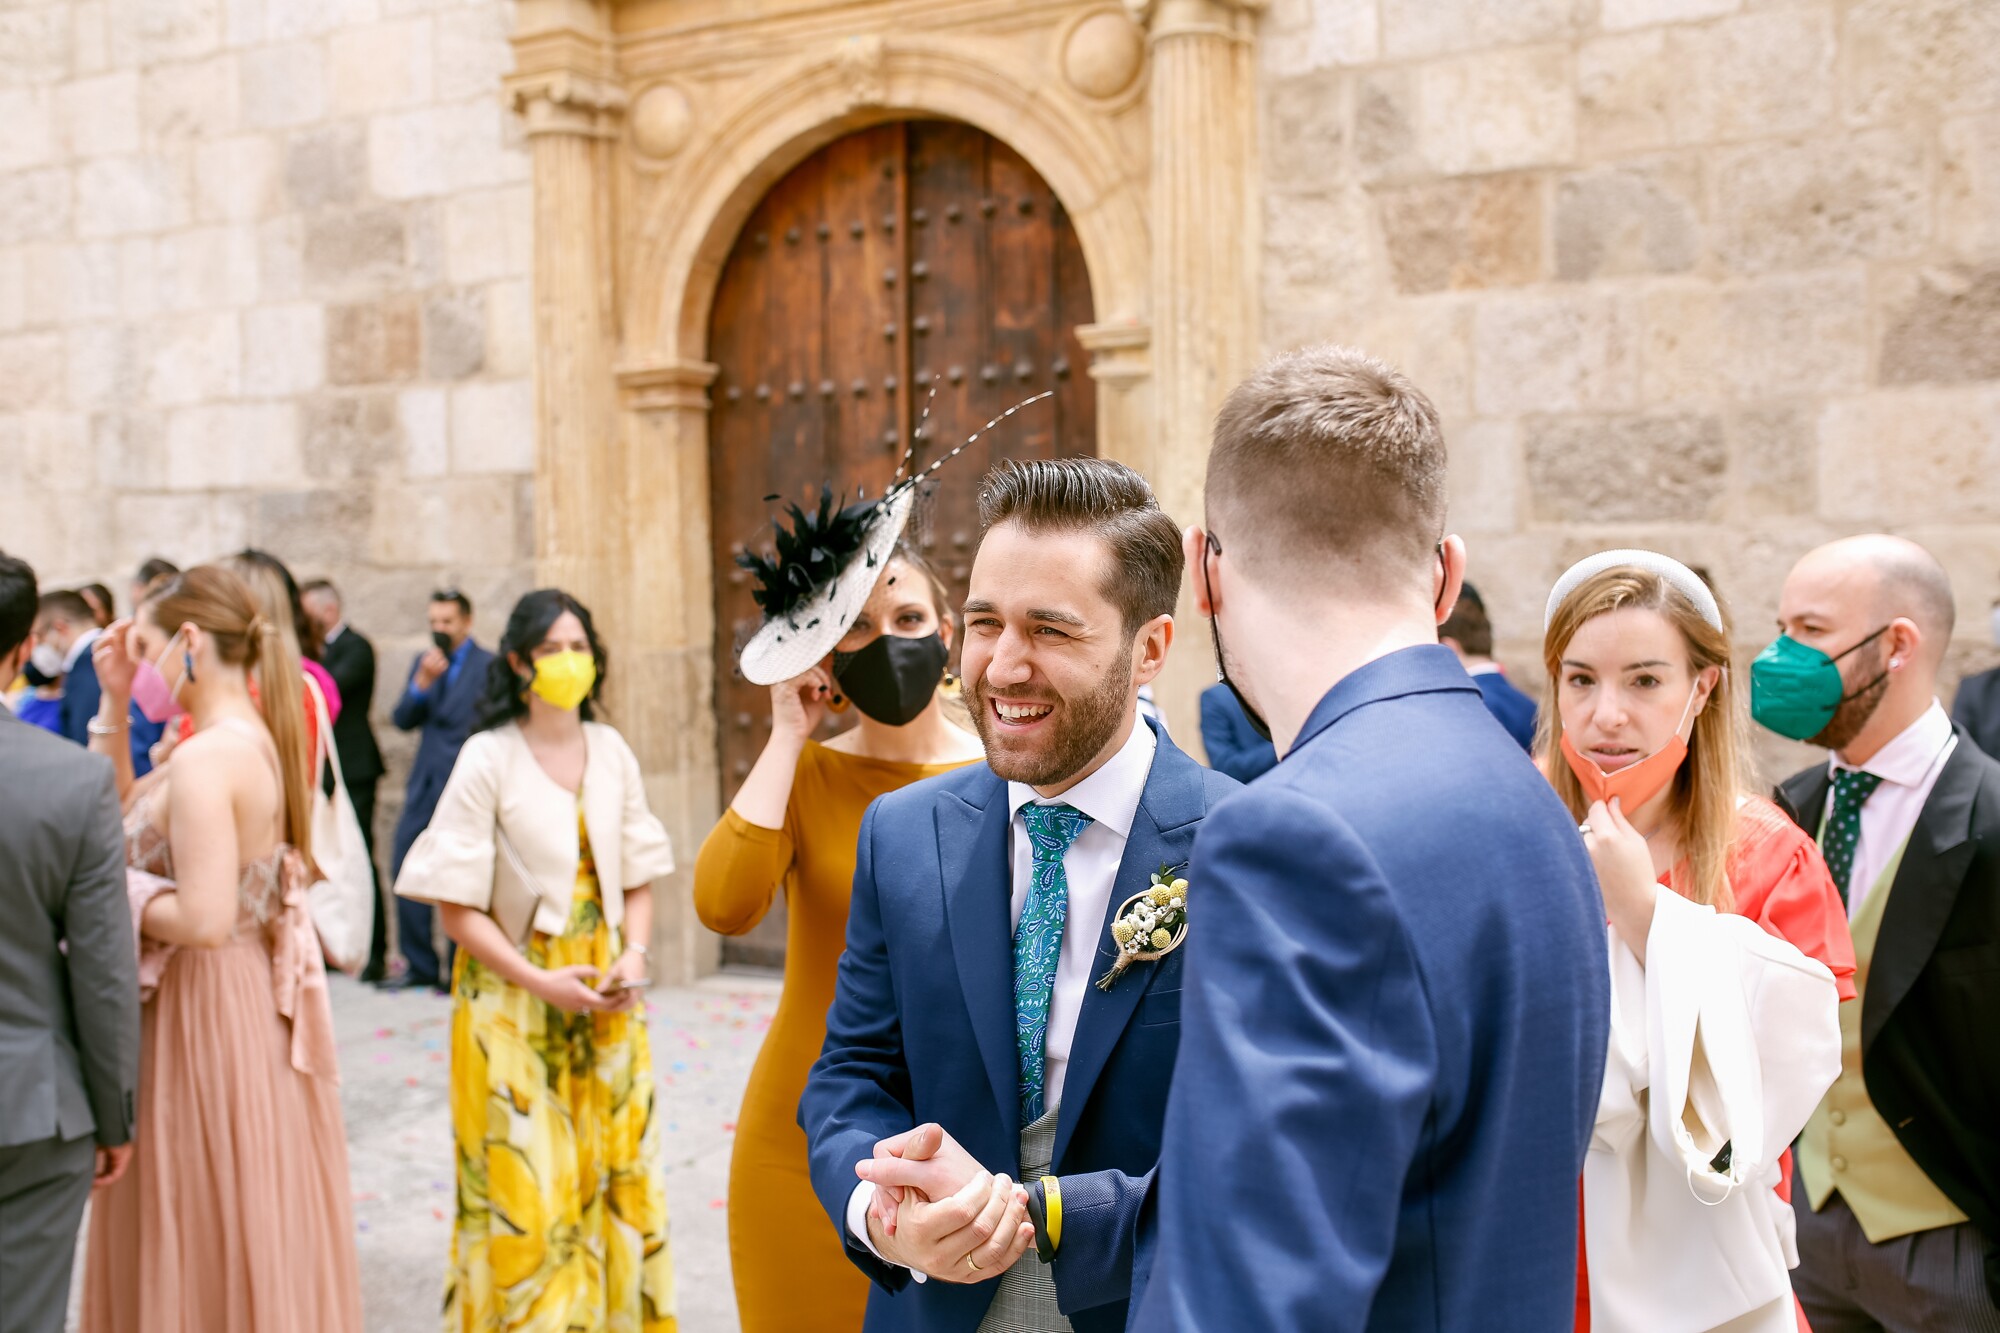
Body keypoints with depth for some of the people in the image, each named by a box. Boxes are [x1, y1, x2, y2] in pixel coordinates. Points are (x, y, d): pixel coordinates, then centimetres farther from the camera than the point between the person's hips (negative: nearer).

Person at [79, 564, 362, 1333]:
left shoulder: (205, 759, -19)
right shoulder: (258, 742, 7)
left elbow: (204, 921, -26)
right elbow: (119, 817, 18)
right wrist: (115, 707, 9)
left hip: (205, 1015, -9)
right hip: (257, 1005, 9)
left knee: (200, 1250, 6)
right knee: (258, 1241, 19)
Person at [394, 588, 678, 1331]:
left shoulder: (611, 753, 4)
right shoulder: (487, 759, -9)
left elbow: (637, 878, 9)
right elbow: (457, 905, -11)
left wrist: (634, 956, -8)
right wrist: (540, 983, -17)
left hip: (605, 995, 4)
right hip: (515, 993, -4)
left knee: (613, 1170, 9)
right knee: (525, 1180, 2)